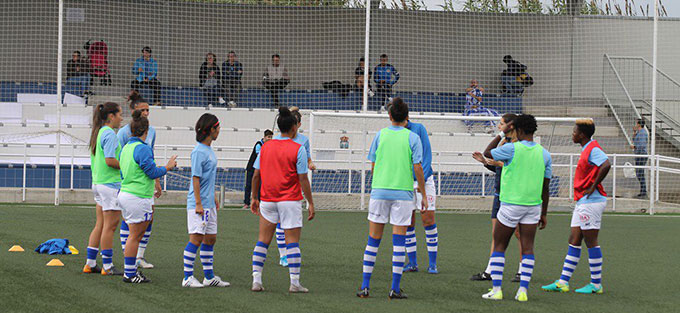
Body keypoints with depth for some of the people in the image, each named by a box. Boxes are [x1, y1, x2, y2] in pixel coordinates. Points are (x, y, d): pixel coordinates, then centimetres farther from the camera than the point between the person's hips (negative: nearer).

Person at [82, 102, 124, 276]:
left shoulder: (98, 133, 15)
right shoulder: (109, 134, -14)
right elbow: (110, 160, -22)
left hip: (98, 182, 10)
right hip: (110, 184, -10)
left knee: (100, 225, 13)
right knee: (110, 225, -5)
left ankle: (90, 263, 15)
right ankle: (107, 266, -2)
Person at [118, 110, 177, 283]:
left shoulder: (126, 148, 11)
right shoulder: (142, 149, -16)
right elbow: (152, 172, -14)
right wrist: (167, 167, 2)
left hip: (125, 193, 9)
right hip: (138, 198, -9)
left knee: (135, 235, 15)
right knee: (135, 236, -3)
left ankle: (131, 271, 18)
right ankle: (129, 274, 0)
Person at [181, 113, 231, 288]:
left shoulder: (209, 150, 13)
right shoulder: (199, 151, -14)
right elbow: (196, 178, -17)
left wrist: (214, 198, 23)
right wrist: (198, 203, -19)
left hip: (208, 203, 9)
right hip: (198, 203, -9)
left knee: (210, 239, 12)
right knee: (196, 239, -9)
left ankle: (209, 277, 19)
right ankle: (188, 277, -5)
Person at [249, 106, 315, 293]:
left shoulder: (266, 146, 5)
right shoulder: (298, 149, -8)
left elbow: (256, 175, 7)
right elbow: (303, 179, -9)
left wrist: (254, 198, 17)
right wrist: (310, 203, -3)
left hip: (267, 199, 4)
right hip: (290, 200, -4)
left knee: (263, 240, 8)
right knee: (292, 241, 0)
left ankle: (256, 281, 3)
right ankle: (294, 283, -2)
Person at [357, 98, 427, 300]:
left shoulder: (380, 135, 5)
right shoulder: (412, 138, -2)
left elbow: (373, 166, 7)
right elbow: (418, 168, -5)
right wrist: (423, 195, 4)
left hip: (379, 191, 2)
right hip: (403, 192, -2)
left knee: (373, 239, 7)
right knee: (399, 240, 0)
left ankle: (365, 286, 7)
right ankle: (395, 288, -1)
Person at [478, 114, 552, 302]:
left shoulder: (512, 149, -10)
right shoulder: (544, 154, 3)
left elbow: (487, 153, 8)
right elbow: (546, 188, 7)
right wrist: (544, 214, 14)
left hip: (510, 205, -4)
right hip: (533, 206, 4)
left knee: (499, 246, 7)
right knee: (527, 248, 3)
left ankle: (496, 289, 2)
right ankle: (523, 290, -3)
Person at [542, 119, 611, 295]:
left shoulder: (593, 149, -14)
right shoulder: (586, 150, 16)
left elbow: (606, 165, -31)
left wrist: (593, 187, -22)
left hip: (591, 201, -10)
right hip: (582, 202, 10)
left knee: (590, 241, -5)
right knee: (574, 241, 8)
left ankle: (596, 284, 2)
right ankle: (563, 282, 9)